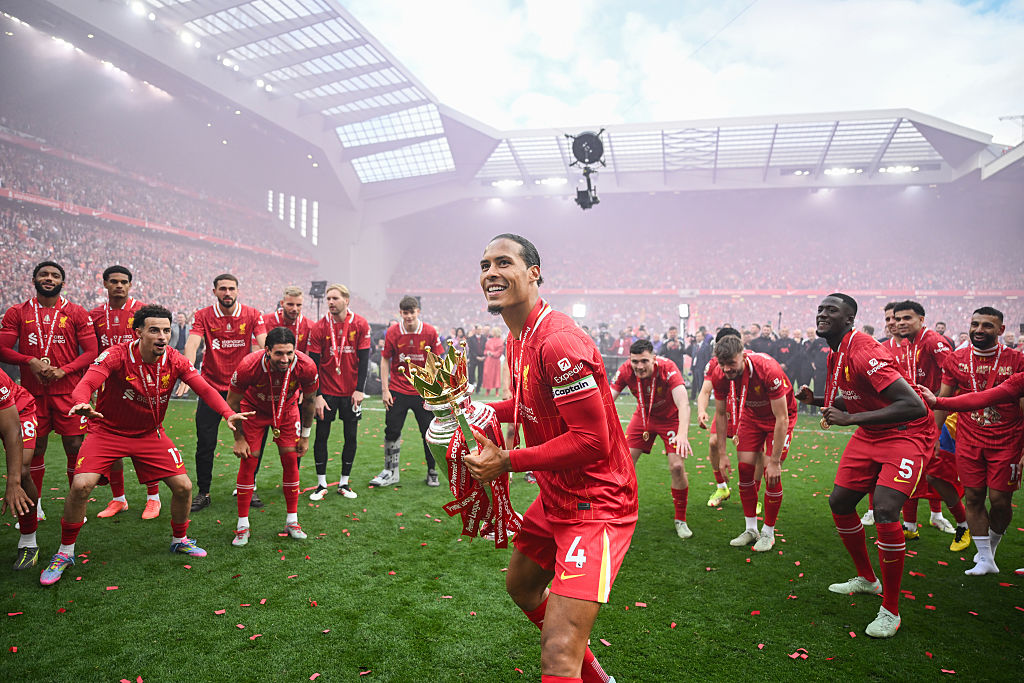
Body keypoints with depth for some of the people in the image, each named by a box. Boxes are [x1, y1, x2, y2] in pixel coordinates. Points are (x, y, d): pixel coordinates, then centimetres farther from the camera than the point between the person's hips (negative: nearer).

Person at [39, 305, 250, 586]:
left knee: (183, 486, -3)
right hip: (107, 431, -3)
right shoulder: (116, 356, -21)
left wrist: (228, 413, -38)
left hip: (151, 434, 3)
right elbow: (86, 383, -34)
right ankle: (65, 552, 6)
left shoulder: (175, 361, -13)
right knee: (81, 486, -20)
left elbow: (204, 388, -20)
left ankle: (179, 540, 24)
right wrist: (81, 404, -58)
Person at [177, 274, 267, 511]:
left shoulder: (252, 315, -3)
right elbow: (192, 344, -16)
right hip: (211, 388, 0)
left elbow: (264, 346, -11)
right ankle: (203, 492, 19)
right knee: (205, 444, 4)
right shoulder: (203, 316, -3)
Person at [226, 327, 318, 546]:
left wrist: (305, 435, -2)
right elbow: (232, 403, -17)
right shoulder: (249, 366, -36)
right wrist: (239, 439, -11)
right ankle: (242, 526, 6)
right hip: (254, 409, -1)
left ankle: (292, 521, 11)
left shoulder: (306, 367, -32)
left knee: (290, 459, -3)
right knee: (248, 461, -6)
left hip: (287, 409, 2)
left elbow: (309, 400, -10)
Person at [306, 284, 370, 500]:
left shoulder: (360, 324, -5)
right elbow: (313, 364, -4)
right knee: (321, 436, 3)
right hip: (327, 391, 0)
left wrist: (359, 389, -8)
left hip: (351, 392, 1)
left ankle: (344, 483, 21)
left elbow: (364, 359, -3)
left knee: (351, 437, 7)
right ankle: (321, 484, 16)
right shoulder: (319, 328, -5)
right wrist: (317, 395, -10)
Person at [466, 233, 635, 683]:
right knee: (520, 585, 30)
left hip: (595, 505, -10)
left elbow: (592, 440, -27)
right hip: (555, 500, 11)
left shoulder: (557, 342, -25)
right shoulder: (517, 339, 6)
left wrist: (507, 462, -21)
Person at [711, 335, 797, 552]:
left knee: (771, 473, -12)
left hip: (778, 417, -4)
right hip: (751, 415, 5)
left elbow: (781, 419, -30)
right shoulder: (721, 376, -22)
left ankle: (768, 533, 7)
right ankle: (751, 529, 14)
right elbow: (720, 414, -5)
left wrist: (775, 461, -28)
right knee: (745, 468, -1)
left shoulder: (768, 370, -37)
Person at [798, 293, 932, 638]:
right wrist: (816, 399, 0)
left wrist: (851, 418, -33)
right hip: (870, 435, 10)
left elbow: (913, 406, -33)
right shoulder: (836, 354, 3)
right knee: (839, 503, 11)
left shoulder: (864, 353, -27)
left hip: (907, 434, -9)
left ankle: (890, 610, -3)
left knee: (885, 511, -22)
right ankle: (867, 579, 33)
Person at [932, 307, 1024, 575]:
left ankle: (992, 545, 30)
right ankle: (985, 559, 15)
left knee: (1000, 500, 1)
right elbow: (943, 399, 9)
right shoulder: (957, 359, 2)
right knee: (973, 497, 3)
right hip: (969, 440, 2)